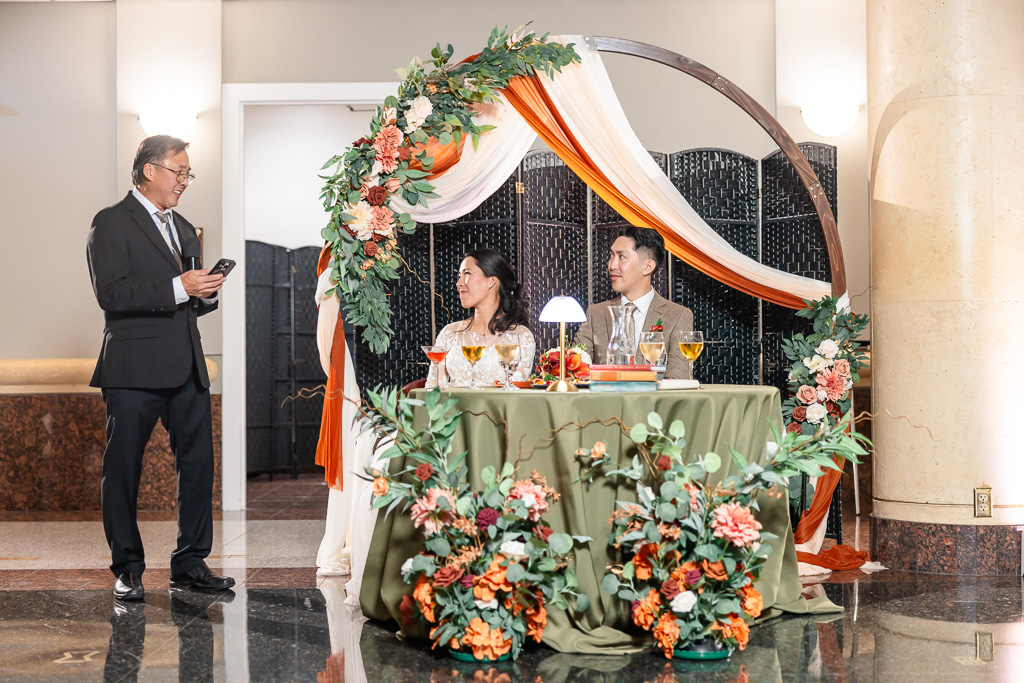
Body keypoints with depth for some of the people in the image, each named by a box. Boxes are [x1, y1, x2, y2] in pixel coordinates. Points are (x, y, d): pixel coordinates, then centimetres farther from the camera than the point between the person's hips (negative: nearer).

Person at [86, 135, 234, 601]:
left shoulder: (183, 229, 21)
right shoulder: (112, 223, -3)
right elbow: (110, 293, -15)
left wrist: (206, 293, 4)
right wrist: (178, 288, -19)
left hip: (187, 368, 7)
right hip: (134, 369, -7)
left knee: (198, 464, 6)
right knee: (122, 470, 1)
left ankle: (190, 564, 16)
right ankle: (127, 570, 13)